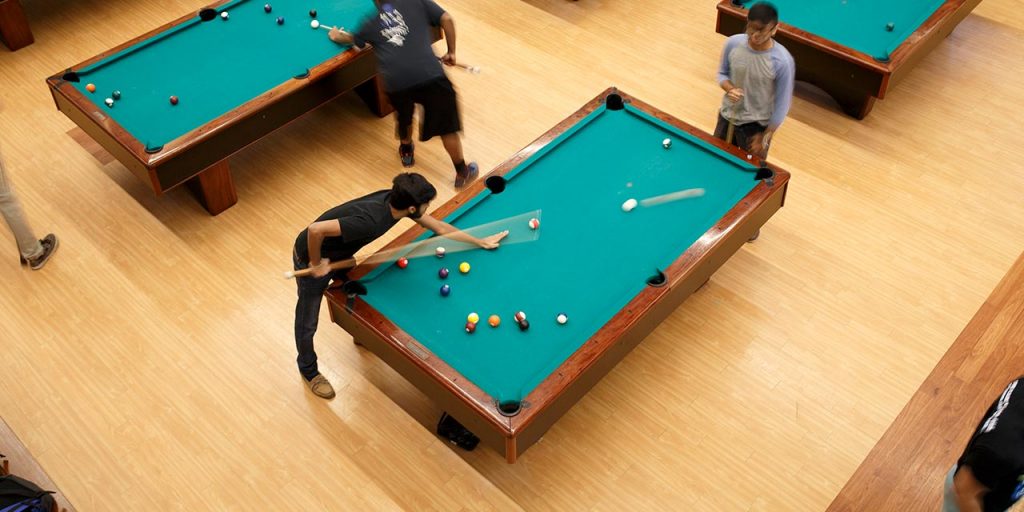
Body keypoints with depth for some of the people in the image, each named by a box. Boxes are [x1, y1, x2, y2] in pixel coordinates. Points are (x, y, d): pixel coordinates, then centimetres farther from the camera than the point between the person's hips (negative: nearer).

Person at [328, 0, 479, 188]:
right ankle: (462, 174, 21)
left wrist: (337, 36, 65)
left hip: (395, 79, 2)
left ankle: (406, 152, 56)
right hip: (428, 73, -2)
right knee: (447, 127, 11)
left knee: (403, 115, 34)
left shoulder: (370, 21, 23)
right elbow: (447, 19, 9)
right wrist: (451, 52, 20)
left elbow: (353, 39, 43)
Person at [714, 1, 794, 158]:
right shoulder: (733, 43, -15)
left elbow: (782, 103, -16)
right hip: (728, 116, 4)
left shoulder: (782, 61, -25)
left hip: (756, 125, -4)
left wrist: (765, 137, -12)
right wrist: (730, 89, -21)